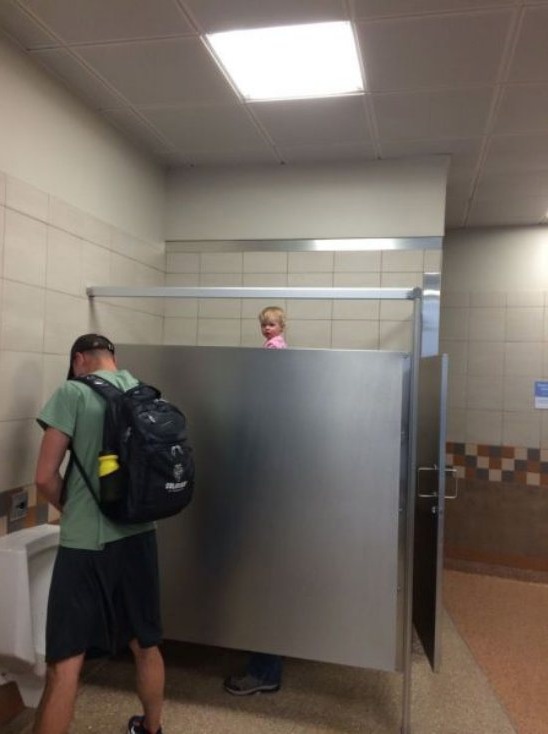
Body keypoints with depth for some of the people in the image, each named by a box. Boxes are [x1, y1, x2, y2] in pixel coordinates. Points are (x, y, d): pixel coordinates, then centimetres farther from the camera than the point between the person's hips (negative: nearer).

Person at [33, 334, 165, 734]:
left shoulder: (73, 393, -9)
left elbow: (46, 477, -9)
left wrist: (73, 510, 8)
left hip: (86, 544, -5)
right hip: (139, 538, 6)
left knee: (65, 663, 4)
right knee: (146, 646, 20)